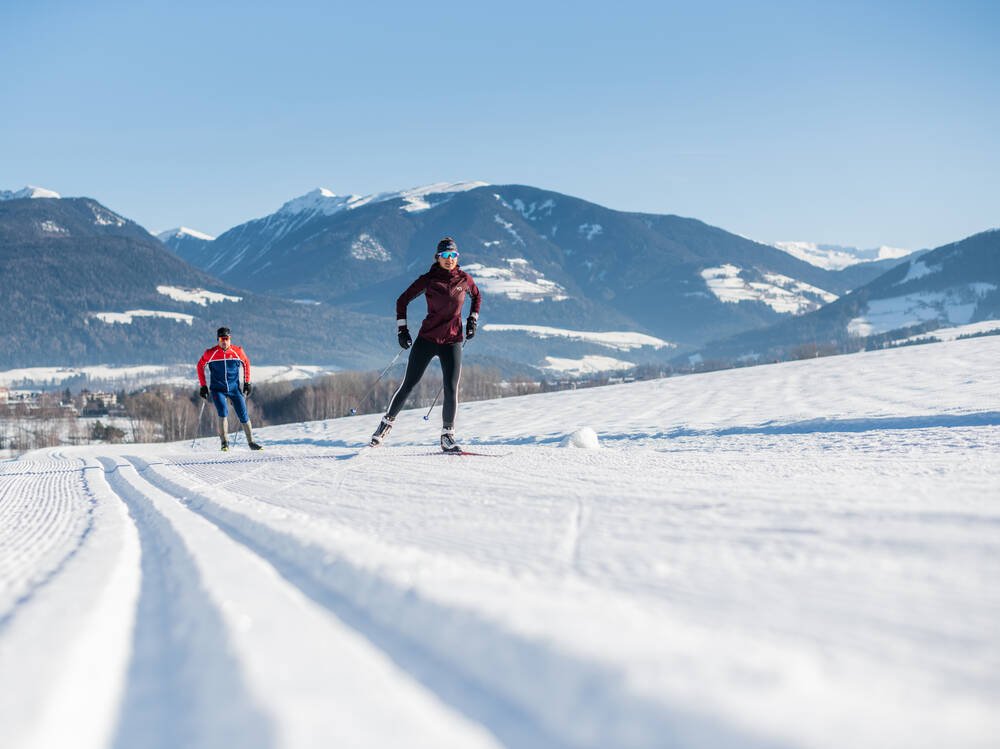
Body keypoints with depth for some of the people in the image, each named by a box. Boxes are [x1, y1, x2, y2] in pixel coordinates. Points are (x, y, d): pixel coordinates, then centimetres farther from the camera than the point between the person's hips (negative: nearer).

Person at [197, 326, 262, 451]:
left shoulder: (237, 351, -5)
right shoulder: (210, 353, -8)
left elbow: (246, 363, 13)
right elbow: (200, 366, 8)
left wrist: (247, 383, 10)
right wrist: (203, 386, 6)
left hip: (234, 389, 2)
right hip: (217, 389, -2)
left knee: (243, 415, -1)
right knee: (223, 412, -22)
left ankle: (251, 442, 11)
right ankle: (224, 442, -11)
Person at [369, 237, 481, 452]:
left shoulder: (464, 279, 1)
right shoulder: (428, 280, -5)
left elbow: (476, 296, 23)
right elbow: (402, 300, 4)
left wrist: (473, 319, 12)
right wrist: (402, 329, -1)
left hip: (452, 342, 1)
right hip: (427, 339, -1)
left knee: (451, 390, -9)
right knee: (408, 385, 2)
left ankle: (447, 436, 4)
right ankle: (387, 422, 21)